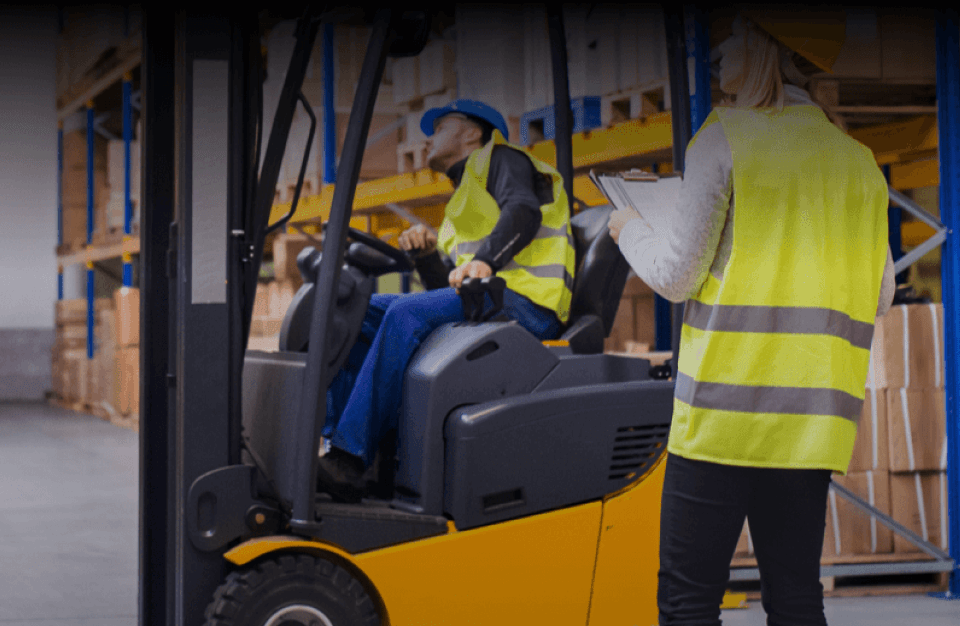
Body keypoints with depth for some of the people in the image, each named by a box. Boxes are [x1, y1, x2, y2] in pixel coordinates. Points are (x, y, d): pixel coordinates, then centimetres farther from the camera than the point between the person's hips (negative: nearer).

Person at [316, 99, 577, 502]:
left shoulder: (501, 160, 10)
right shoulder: (464, 202, 34)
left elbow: (523, 211, -15)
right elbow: (447, 288, 24)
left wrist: (486, 258, -31)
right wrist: (426, 255, 5)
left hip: (524, 302, -9)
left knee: (408, 313, -30)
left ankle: (351, 459, -36)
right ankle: (336, 442, -16)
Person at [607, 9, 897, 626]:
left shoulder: (727, 138, -5)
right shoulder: (859, 161, 11)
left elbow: (676, 276, -5)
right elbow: (880, 297, 13)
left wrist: (630, 228, 14)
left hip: (726, 408, -5)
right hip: (815, 418, 6)